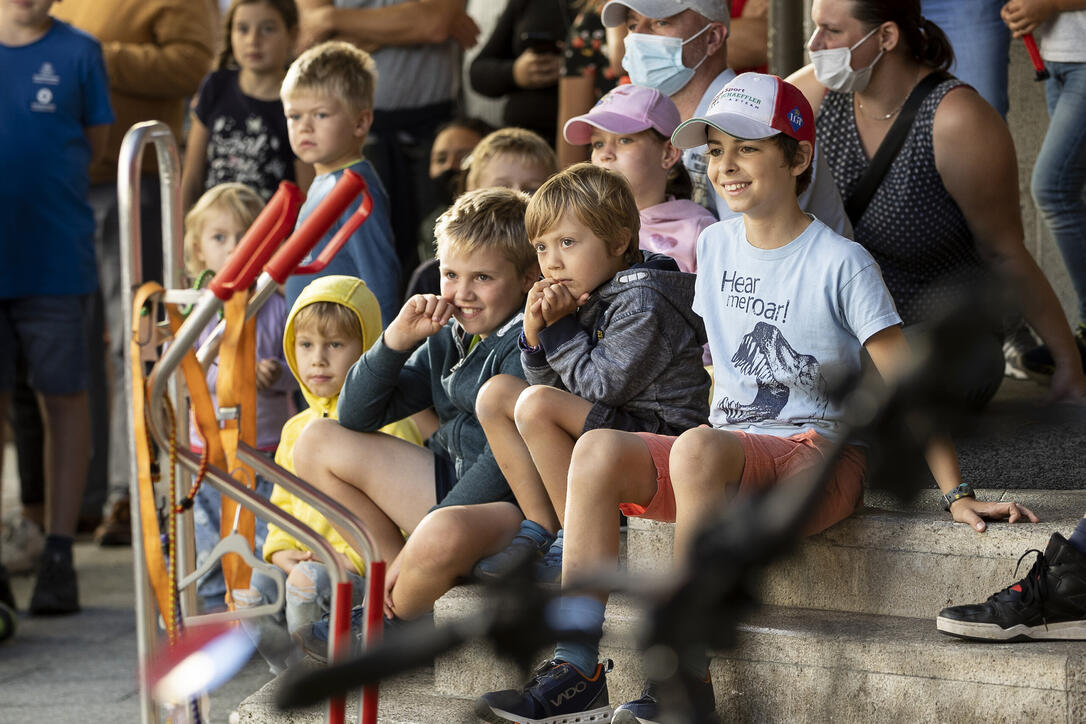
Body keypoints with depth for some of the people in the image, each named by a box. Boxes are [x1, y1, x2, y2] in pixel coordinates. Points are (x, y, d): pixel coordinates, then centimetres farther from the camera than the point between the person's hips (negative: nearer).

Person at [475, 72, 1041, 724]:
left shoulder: (840, 264, -7)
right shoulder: (716, 244, 12)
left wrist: (956, 494, -14)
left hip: (820, 459, -6)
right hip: (728, 456, 6)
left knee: (698, 448, -37)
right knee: (598, 451, -22)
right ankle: (577, 666, -27)